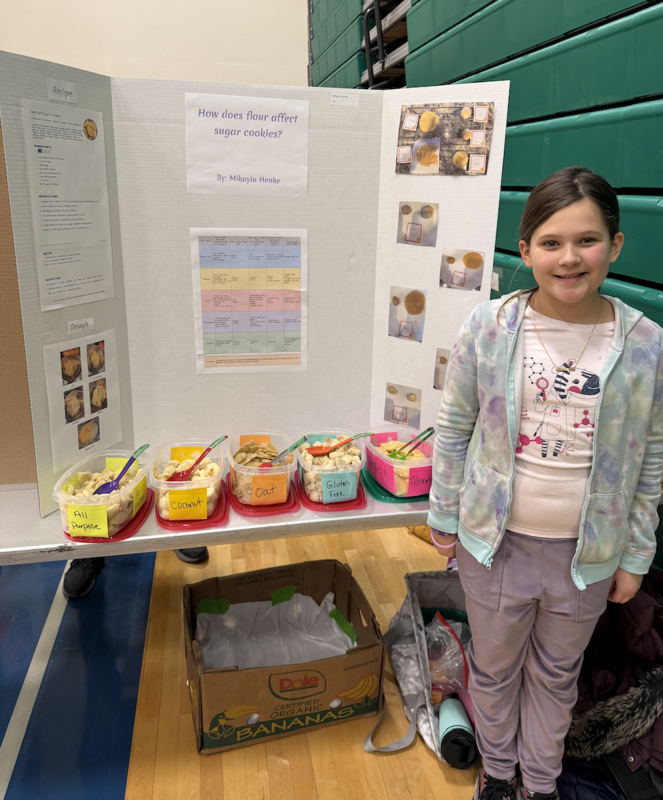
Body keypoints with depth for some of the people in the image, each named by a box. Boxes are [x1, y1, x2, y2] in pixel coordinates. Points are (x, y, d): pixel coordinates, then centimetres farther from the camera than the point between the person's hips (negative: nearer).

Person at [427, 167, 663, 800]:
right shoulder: (488, 328, -13)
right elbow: (453, 428, -3)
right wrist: (444, 516, 1)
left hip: (587, 551, 1)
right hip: (495, 539, 0)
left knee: (556, 675, 23)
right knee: (494, 666, 21)